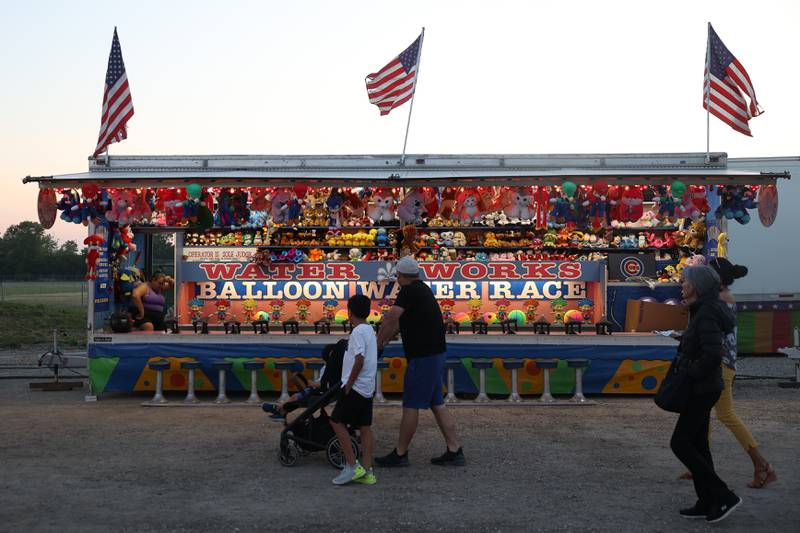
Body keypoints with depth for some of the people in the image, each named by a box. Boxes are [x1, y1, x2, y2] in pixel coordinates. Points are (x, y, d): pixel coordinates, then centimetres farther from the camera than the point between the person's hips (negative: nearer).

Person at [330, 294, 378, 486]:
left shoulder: (358, 331, -14)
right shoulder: (369, 330, 14)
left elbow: (359, 360, -21)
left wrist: (348, 385, -14)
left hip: (356, 386, -9)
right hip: (368, 387, 9)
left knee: (337, 421, -2)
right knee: (365, 427, 8)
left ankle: (352, 466, -3)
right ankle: (366, 471, 9)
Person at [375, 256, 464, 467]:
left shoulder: (409, 291, -14)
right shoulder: (422, 289, 17)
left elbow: (390, 319, -22)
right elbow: (398, 322, 24)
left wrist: (378, 344, -10)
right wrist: (387, 340, 28)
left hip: (423, 357, -10)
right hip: (435, 353, 10)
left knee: (411, 405, -2)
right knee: (437, 403, 12)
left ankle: (400, 454, 6)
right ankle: (455, 451, 13)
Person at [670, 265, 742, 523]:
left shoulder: (706, 314, -20)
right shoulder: (702, 310, 11)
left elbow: (712, 355, -29)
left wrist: (689, 374, -18)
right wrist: (685, 371, 12)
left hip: (702, 389, -10)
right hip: (701, 388, 10)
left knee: (680, 443, -5)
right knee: (697, 444, 13)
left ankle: (724, 496, 0)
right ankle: (707, 502, 20)